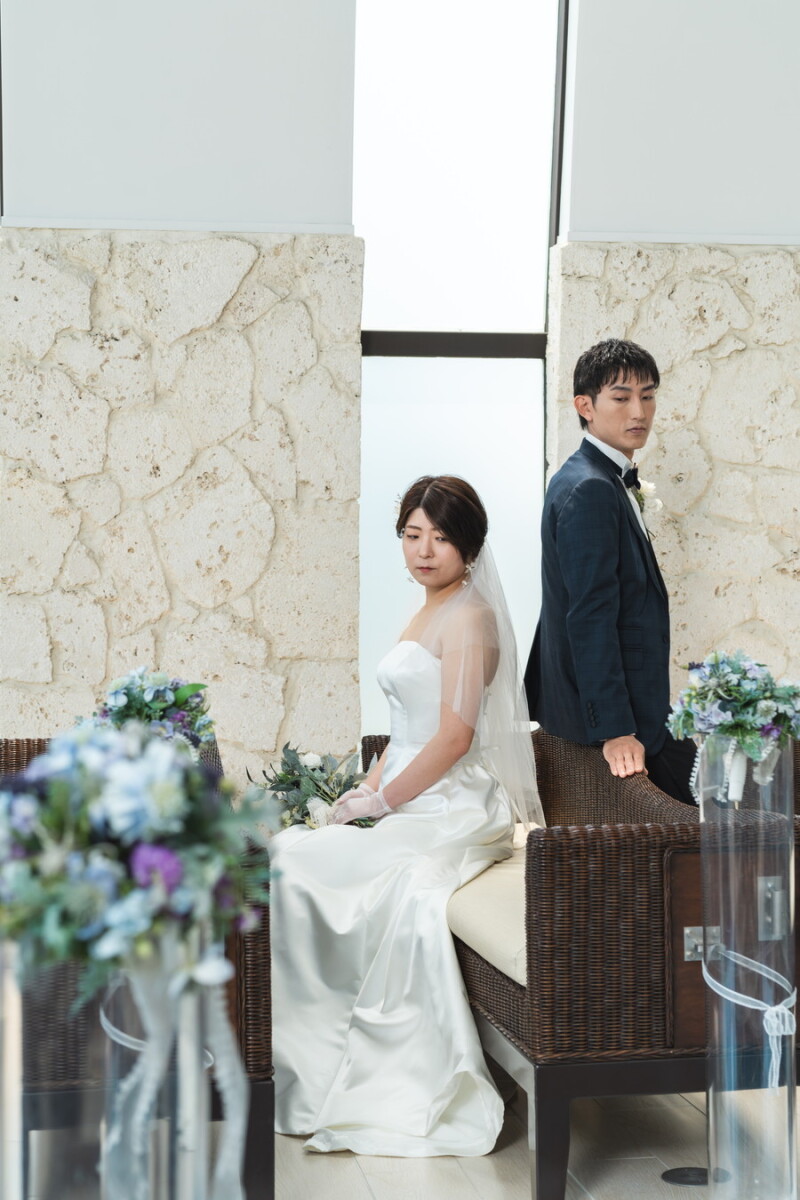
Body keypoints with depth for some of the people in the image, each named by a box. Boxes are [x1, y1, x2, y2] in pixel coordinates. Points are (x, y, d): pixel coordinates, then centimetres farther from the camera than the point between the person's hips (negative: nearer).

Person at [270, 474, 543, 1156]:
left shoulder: (470, 617, -11)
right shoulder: (429, 613, 18)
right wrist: (369, 790, 6)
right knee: (286, 857, -9)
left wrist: (382, 802, -12)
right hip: (411, 805, 9)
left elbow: (455, 737, -17)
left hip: (453, 812, -9)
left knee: (292, 863, -20)